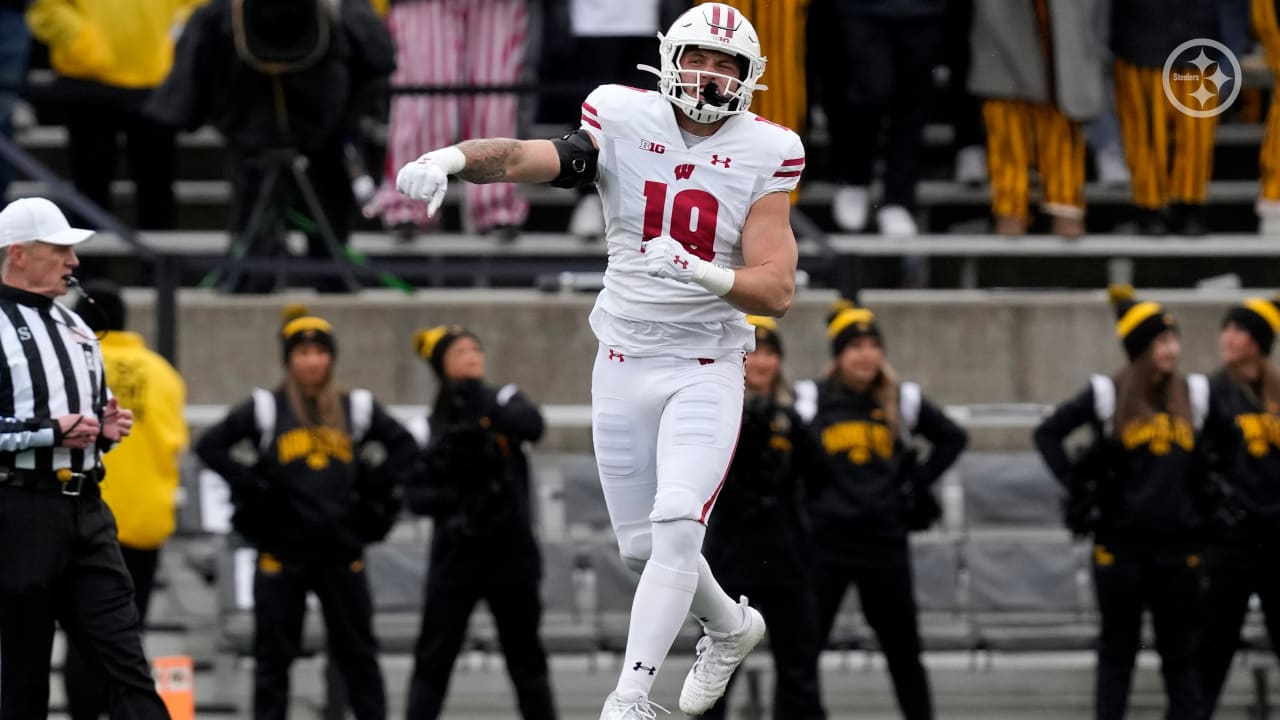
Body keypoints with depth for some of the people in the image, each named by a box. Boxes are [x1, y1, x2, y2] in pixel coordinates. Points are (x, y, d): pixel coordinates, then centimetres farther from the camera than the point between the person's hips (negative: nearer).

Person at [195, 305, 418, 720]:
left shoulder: (356, 408, 8)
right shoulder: (265, 409, 1)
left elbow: (405, 447, 14)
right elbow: (210, 446, 0)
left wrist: (375, 490, 3)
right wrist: (250, 486, -8)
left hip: (342, 549, 2)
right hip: (282, 550, -2)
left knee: (357, 651, 6)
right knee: (274, 654, 3)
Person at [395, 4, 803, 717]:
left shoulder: (764, 154, -8)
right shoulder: (623, 124, -7)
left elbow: (777, 289, -13)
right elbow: (524, 158, -23)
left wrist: (698, 272, -31)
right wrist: (451, 157, -43)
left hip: (706, 369, -2)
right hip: (623, 363, 2)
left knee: (676, 526, -19)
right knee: (642, 545, 11)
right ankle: (731, 627, 39)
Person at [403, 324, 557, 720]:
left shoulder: (505, 399, 0)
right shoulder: (436, 425, 4)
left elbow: (532, 426, -22)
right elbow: (415, 493, 1)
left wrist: (482, 404, -36)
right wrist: (450, 499, -19)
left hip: (511, 552, 0)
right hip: (456, 554, 0)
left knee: (525, 656, 10)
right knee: (433, 659, -4)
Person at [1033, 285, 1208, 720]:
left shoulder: (1193, 395, 6)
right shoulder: (1109, 395, -2)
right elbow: (1048, 434, 3)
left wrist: (1201, 506, 7)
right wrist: (1076, 486, -4)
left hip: (1178, 542, 2)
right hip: (1121, 541, -2)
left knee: (1179, 650, 4)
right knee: (1118, 648, 6)